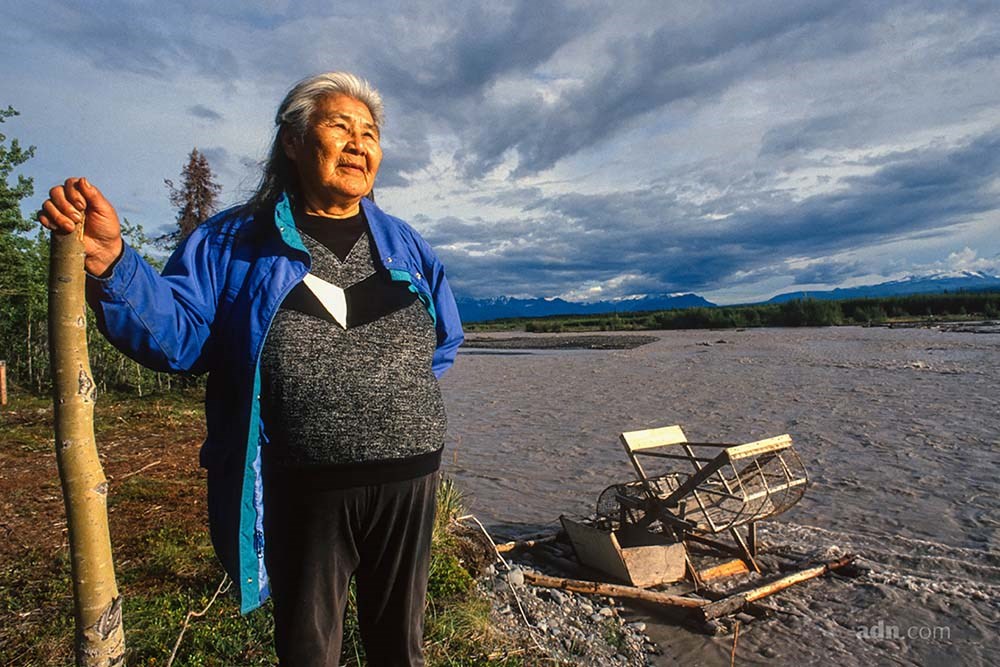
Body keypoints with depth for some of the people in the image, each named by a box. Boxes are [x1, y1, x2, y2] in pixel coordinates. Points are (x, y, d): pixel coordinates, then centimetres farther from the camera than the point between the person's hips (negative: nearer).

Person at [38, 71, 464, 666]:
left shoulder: (403, 243, 8)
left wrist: (390, 396, 5)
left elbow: (446, 339, 16)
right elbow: (177, 336, -8)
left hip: (406, 478, 3)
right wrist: (112, 261, -23)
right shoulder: (233, 242, 1)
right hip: (301, 487, -2)